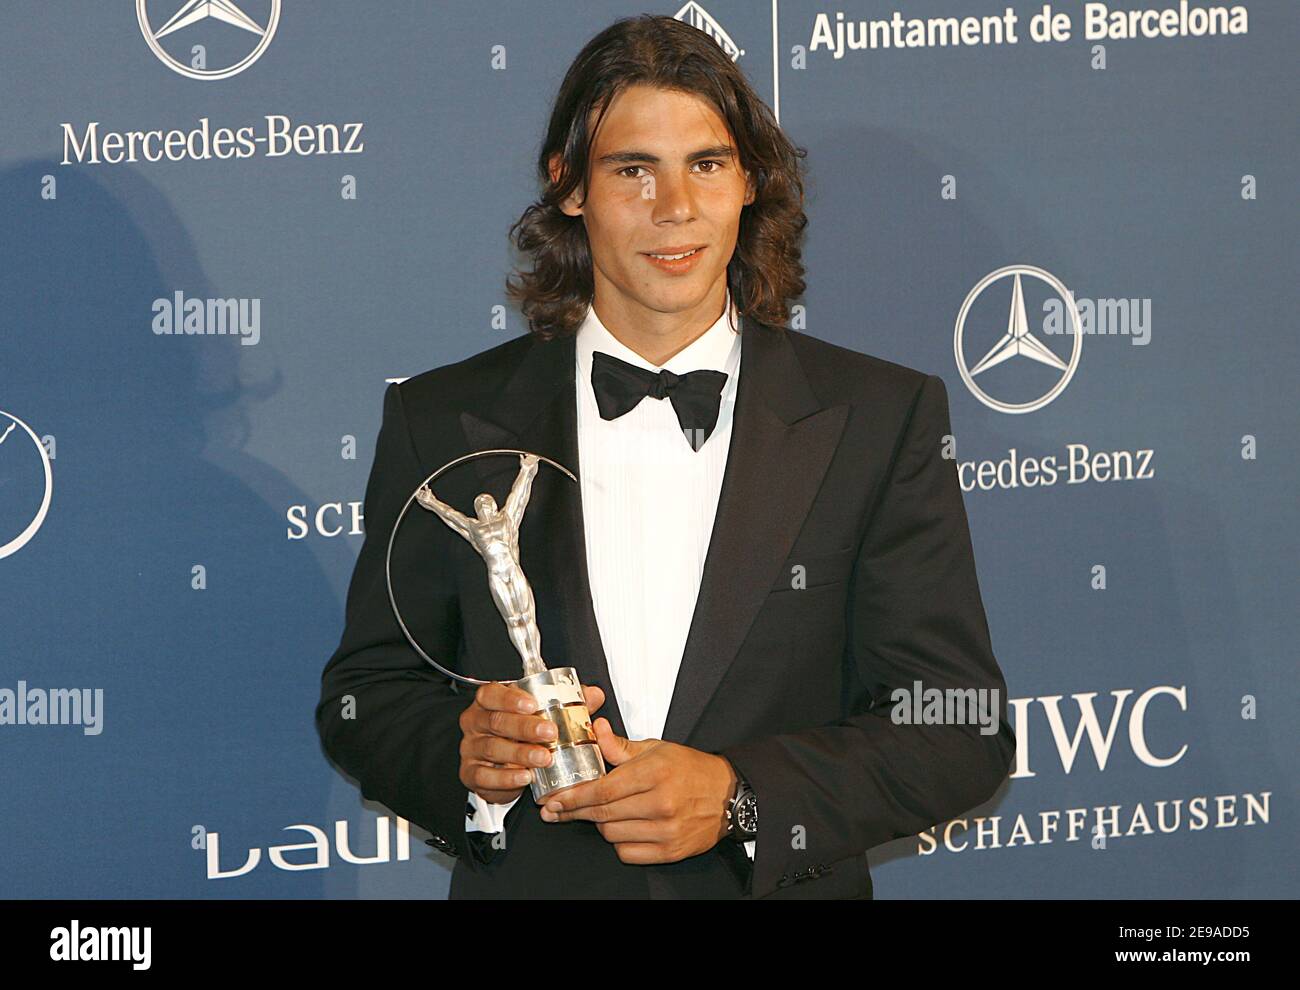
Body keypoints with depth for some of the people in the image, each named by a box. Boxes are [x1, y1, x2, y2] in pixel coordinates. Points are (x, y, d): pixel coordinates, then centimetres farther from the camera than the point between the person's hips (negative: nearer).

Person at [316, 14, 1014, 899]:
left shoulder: (883, 418, -3)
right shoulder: (444, 420, -1)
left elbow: (962, 728, -7)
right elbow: (363, 694, 3)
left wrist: (737, 797, -20)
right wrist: (463, 753, -18)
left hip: (786, 890, 0)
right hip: (529, 888, 0)